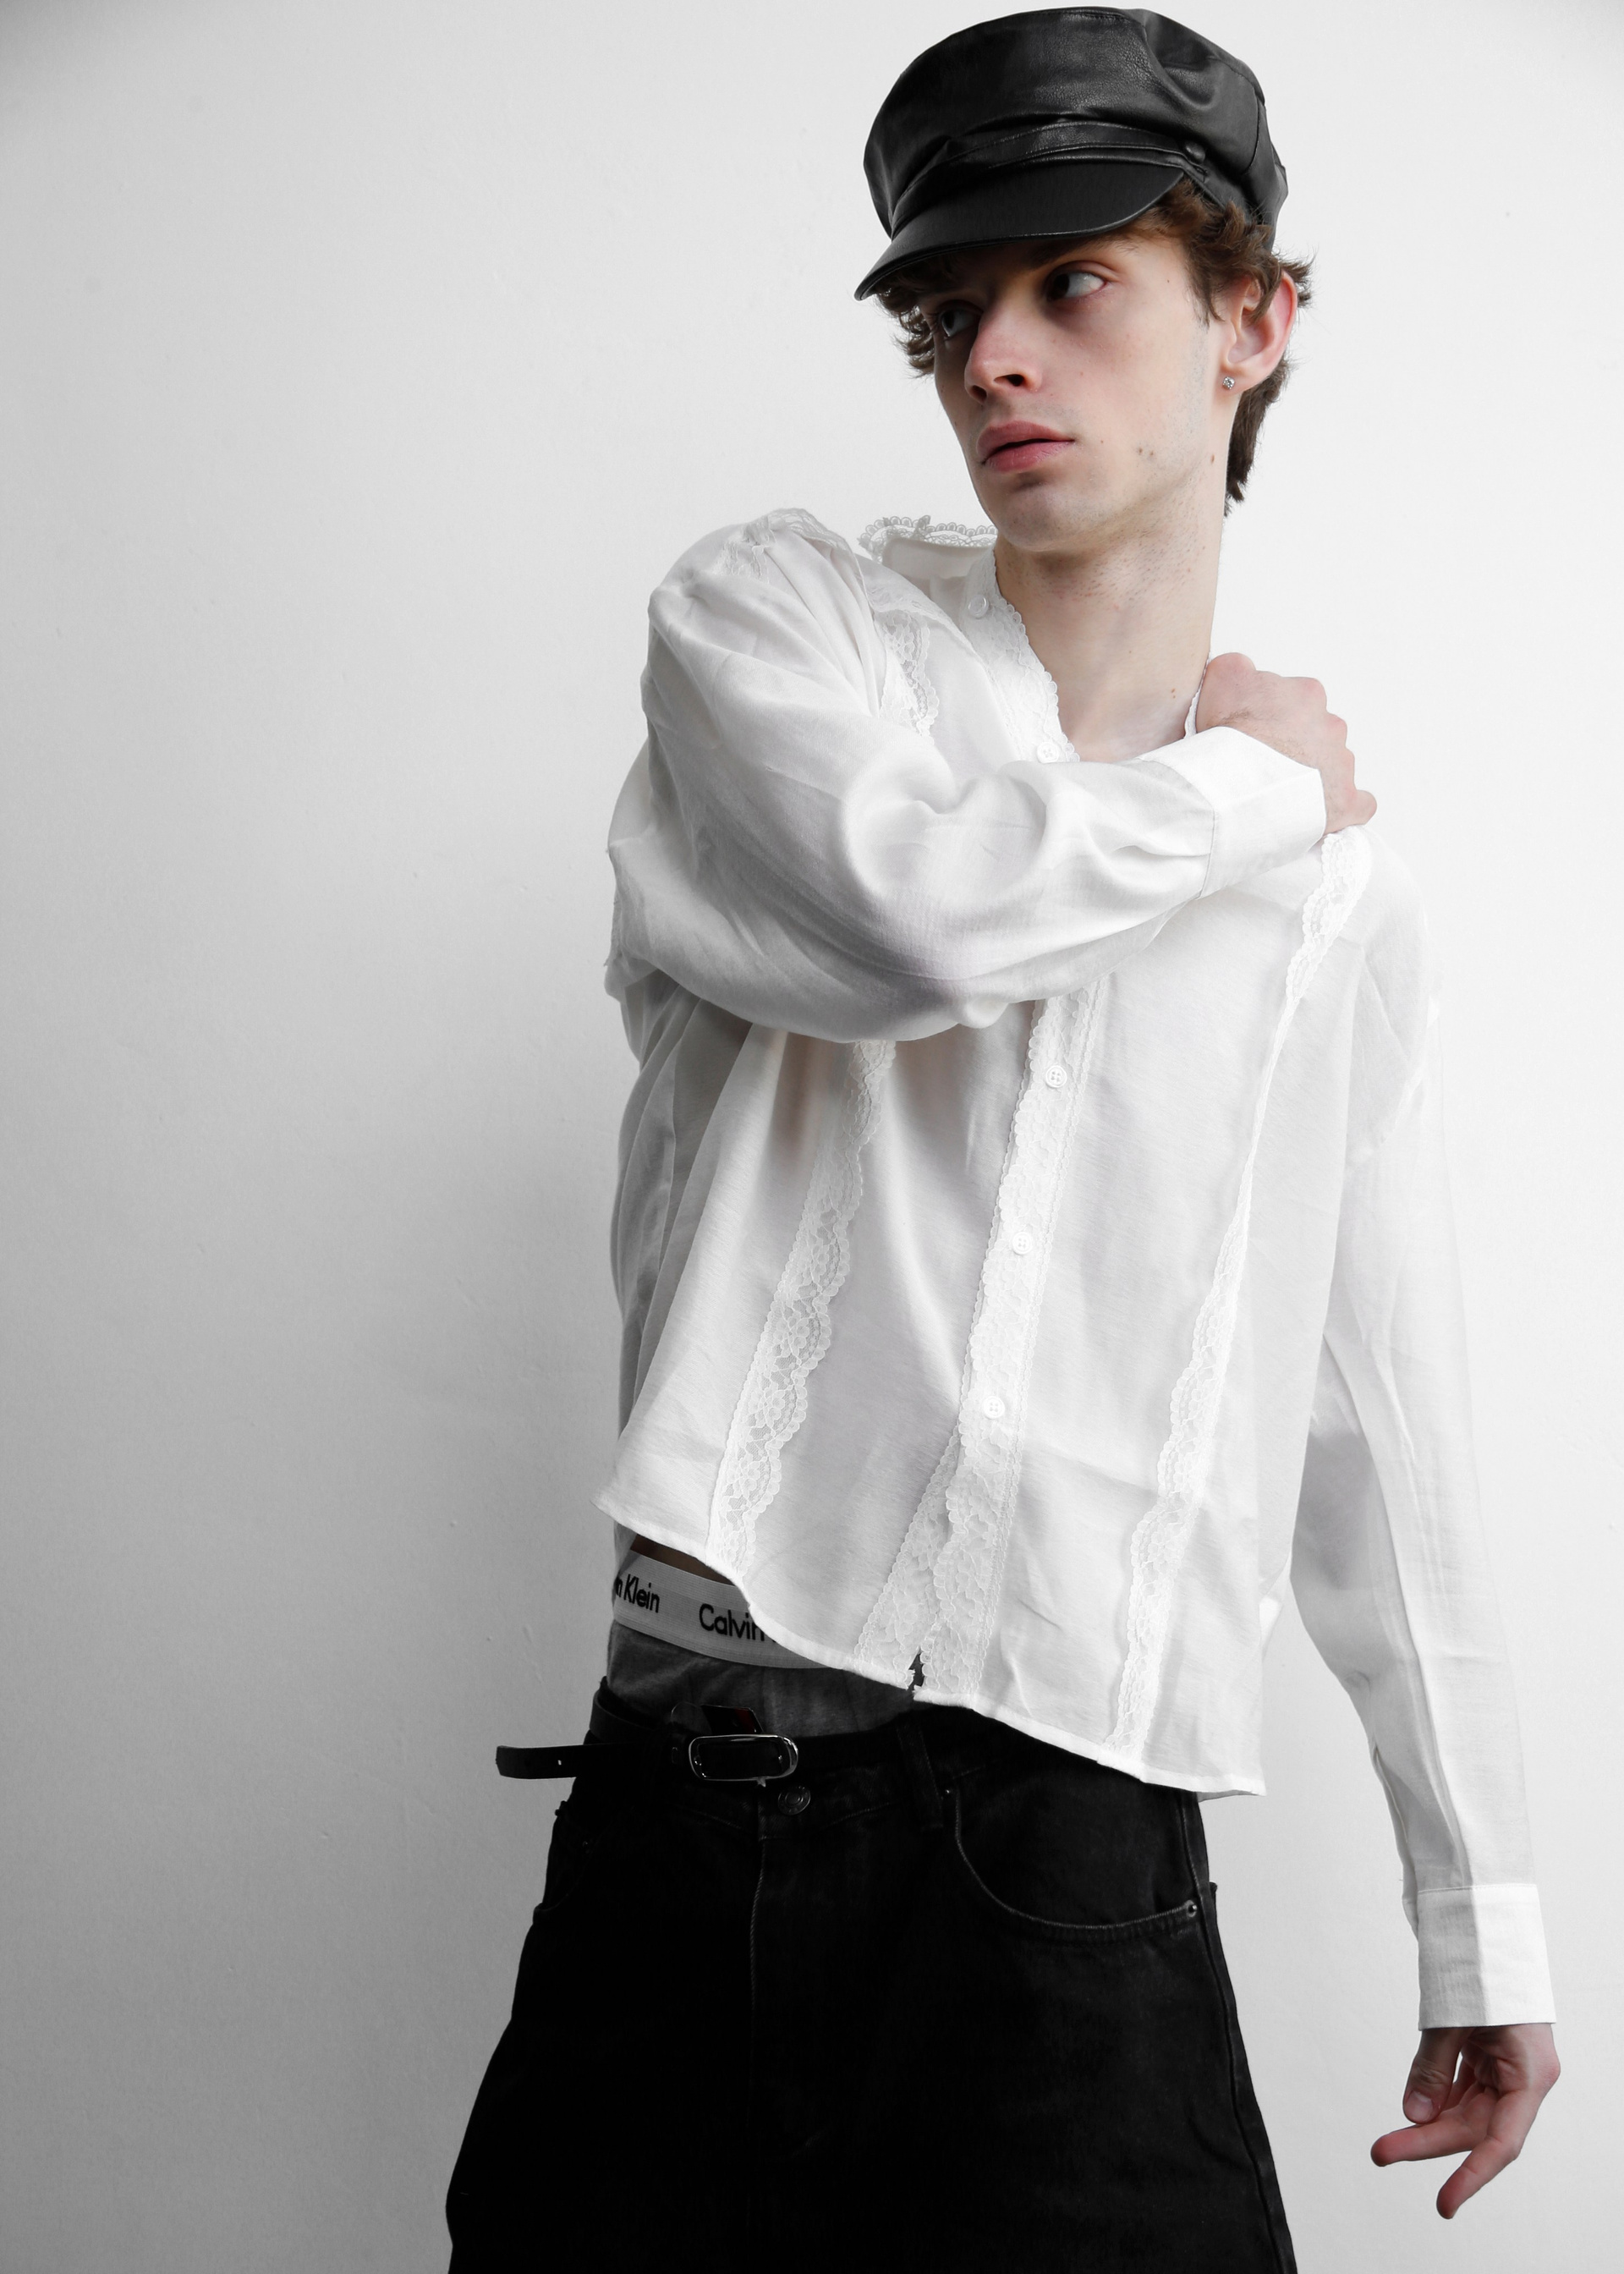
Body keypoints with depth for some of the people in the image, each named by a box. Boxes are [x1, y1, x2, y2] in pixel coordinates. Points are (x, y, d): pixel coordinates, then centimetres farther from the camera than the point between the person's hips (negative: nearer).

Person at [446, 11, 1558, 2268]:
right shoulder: (775, 617, 6)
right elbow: (918, 902, -17)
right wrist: (1252, 785, 2)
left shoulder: (1347, 894, 12)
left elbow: (1386, 1425, 15)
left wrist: (1483, 1920, 16)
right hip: (701, 1802, -1)